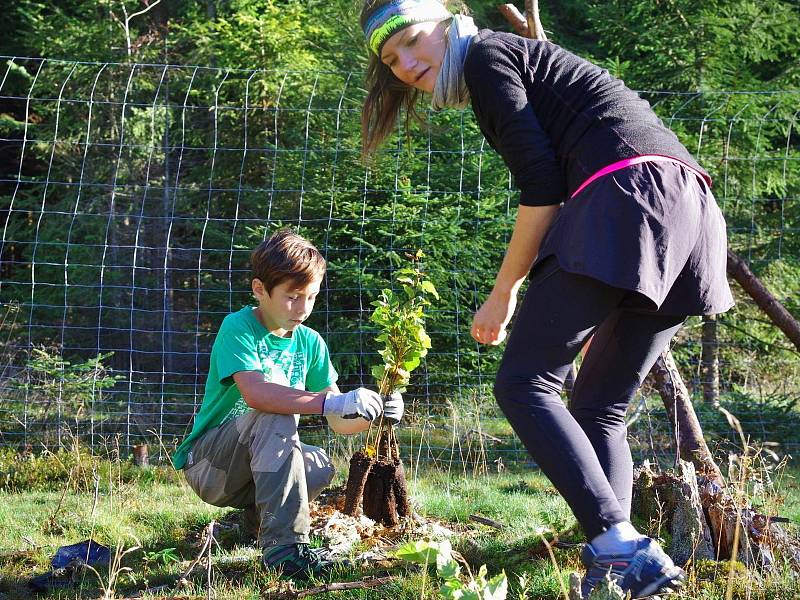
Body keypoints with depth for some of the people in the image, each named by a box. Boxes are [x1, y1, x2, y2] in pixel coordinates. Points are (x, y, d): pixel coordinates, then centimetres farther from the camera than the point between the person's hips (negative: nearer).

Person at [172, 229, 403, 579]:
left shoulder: (309, 343, 2)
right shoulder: (238, 328, -17)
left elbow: (338, 423, -3)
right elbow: (254, 393, -37)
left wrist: (372, 414, -26)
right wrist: (331, 402, -47)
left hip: (259, 466, 7)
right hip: (207, 467, -7)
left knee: (320, 467, -21)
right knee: (275, 413, -32)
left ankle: (254, 513, 8)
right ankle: (284, 545, -39)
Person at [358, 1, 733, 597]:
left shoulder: (487, 55, 6)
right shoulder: (526, 60, 33)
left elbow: (541, 183, -4)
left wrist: (504, 292, 2)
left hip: (629, 192, -9)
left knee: (524, 383, -8)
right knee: (599, 409, 11)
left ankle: (619, 545, -23)